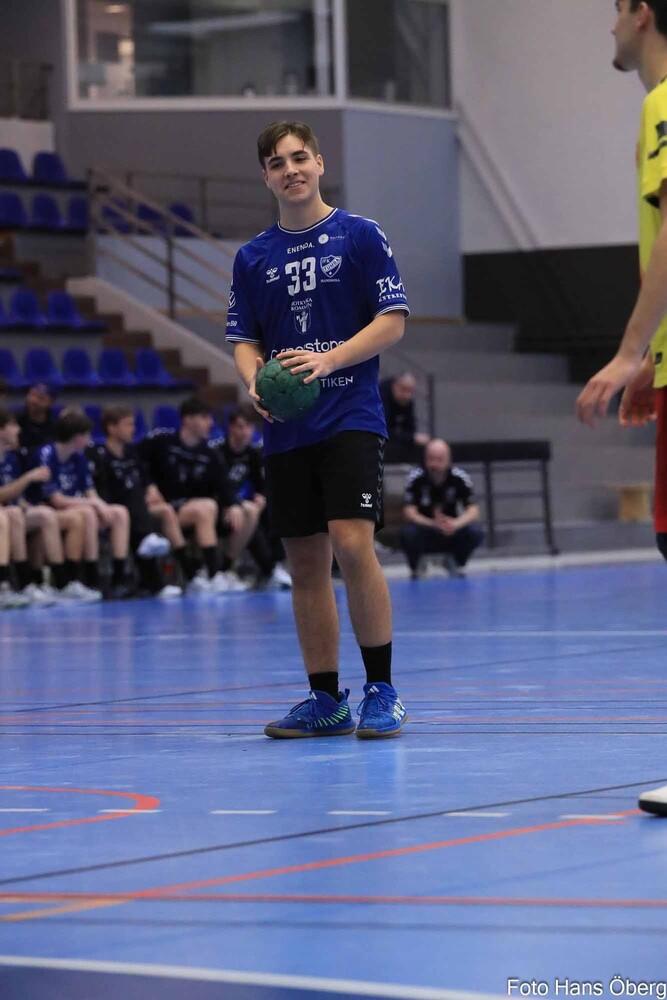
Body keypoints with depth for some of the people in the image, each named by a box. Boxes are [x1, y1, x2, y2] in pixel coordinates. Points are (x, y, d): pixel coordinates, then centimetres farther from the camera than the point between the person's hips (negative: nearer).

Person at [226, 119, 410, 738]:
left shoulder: (360, 235, 0)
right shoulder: (253, 257, 12)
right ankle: (325, 699, 13)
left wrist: (327, 361, -16)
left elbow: (393, 320, -4)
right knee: (305, 563, 6)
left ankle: (382, 690, -8)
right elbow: (244, 339, 14)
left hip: (351, 417, -4)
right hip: (286, 428, 5)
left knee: (352, 545, -17)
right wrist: (255, 381, -8)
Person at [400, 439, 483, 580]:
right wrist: (433, 524, -41)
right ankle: (415, 569, -2)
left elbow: (473, 510, -15)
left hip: (451, 531, 2)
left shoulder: (459, 477, -12)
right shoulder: (415, 478, -16)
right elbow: (409, 513, -23)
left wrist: (456, 524, -37)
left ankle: (456, 565, 5)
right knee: (408, 532, -35)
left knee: (475, 532, -27)